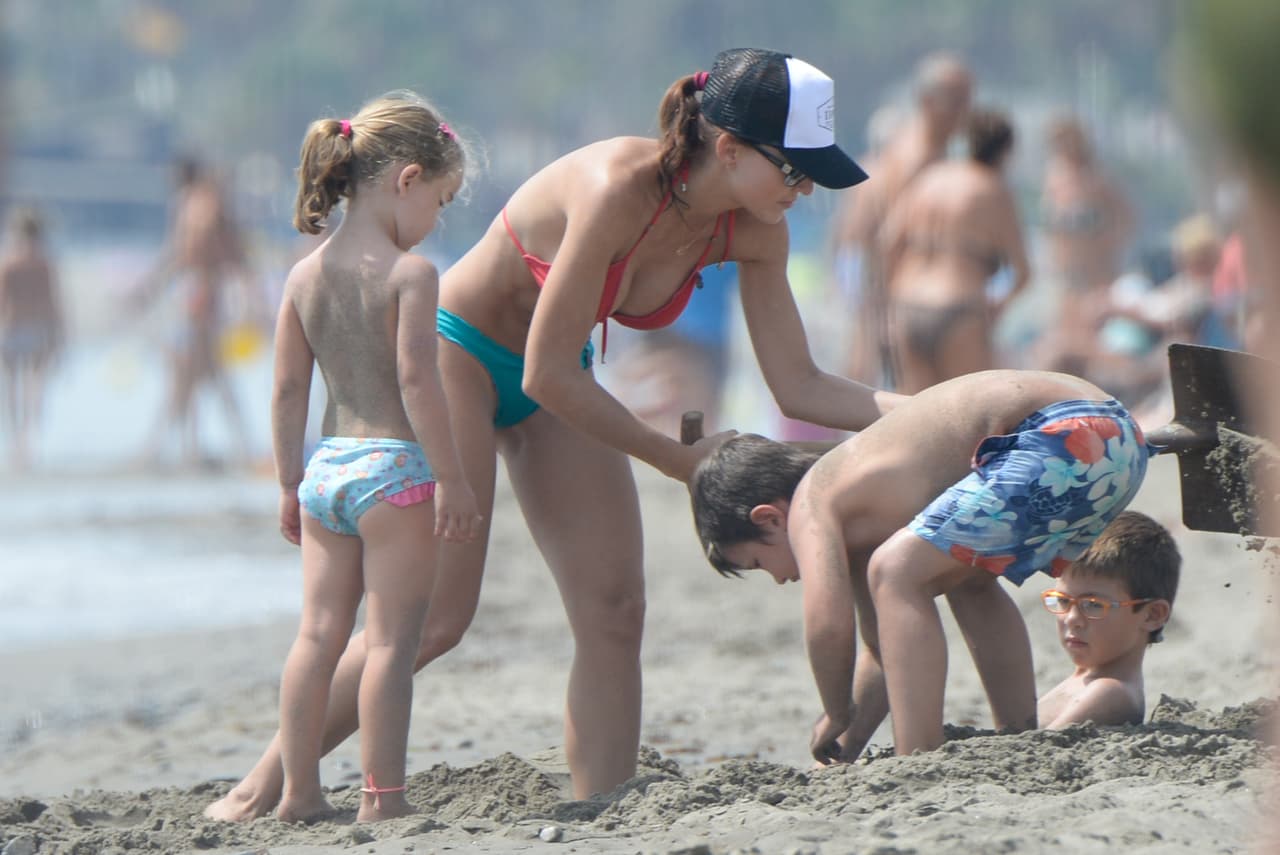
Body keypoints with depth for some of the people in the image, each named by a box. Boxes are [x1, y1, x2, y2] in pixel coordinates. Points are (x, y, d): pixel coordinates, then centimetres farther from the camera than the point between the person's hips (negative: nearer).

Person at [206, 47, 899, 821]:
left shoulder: (751, 230, -12)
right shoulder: (619, 186, -34)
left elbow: (800, 386, -6)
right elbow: (547, 374, -29)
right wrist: (678, 459, -21)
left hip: (555, 384, 7)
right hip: (458, 351, -7)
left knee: (615, 615, -4)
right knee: (438, 612, -13)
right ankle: (262, 788, -2)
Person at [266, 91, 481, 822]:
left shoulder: (306, 275, 8)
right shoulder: (410, 273, -11)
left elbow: (289, 390, 11)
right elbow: (417, 380, -17)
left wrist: (291, 482, 19)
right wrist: (453, 480, -13)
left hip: (326, 467, 7)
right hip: (395, 468, -6)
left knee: (319, 632, 11)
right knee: (392, 639, -3)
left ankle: (300, 791, 14)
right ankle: (383, 796, -3)